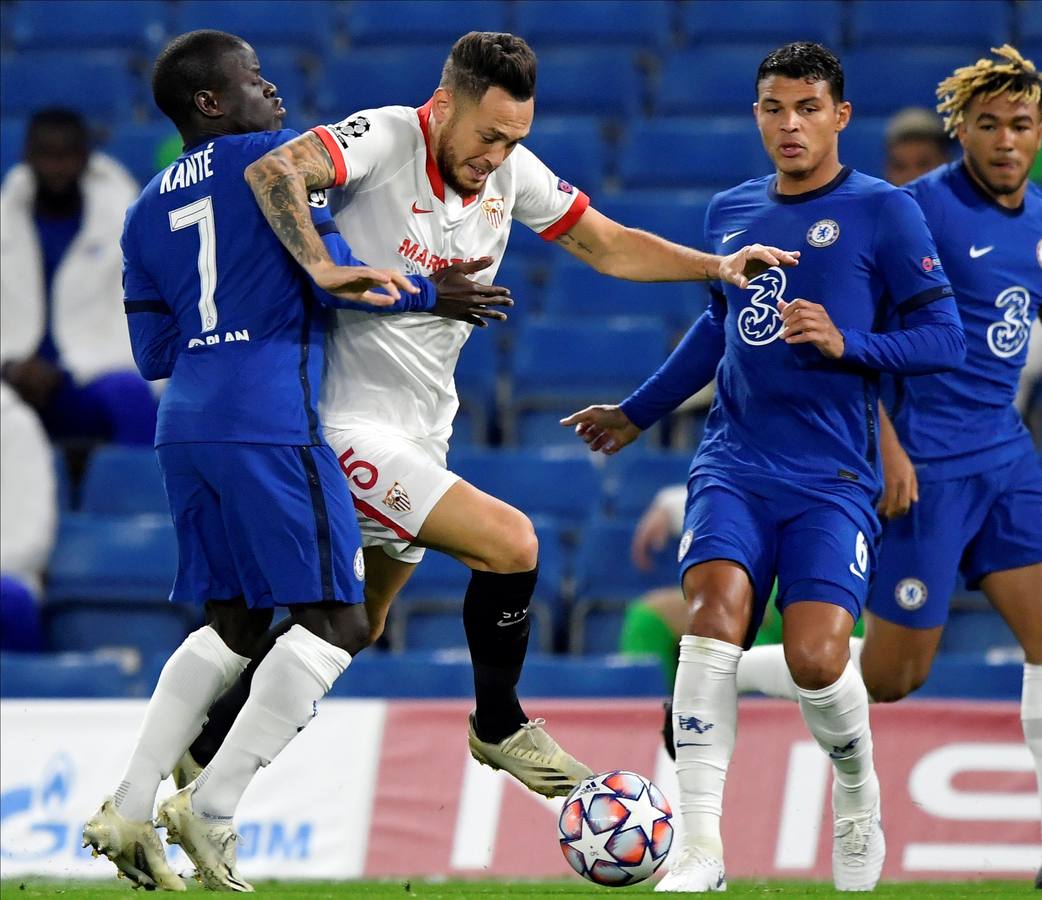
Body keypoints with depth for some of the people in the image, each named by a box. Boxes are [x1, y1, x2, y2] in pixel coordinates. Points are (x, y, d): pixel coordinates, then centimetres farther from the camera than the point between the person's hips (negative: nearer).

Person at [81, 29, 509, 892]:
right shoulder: (276, 156, -1)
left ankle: (129, 807, 7)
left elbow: (154, 353, 18)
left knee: (233, 621, 18)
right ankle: (213, 807, -11)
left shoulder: (148, 208, 18)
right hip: (270, 423, -8)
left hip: (185, 427, 8)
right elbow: (329, 272, -10)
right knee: (336, 620, -3)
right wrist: (426, 293, 2)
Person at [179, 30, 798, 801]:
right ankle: (500, 728, 3)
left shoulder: (513, 170, 2)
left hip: (423, 432, 8)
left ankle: (195, 767, 29)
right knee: (511, 543, -20)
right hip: (349, 424, -8)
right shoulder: (385, 140, -18)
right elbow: (274, 170, -34)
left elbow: (608, 245, 12)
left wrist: (718, 266, -1)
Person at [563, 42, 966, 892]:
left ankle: (859, 797, 18)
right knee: (717, 599, -24)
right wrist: (636, 413, 36)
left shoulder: (883, 211, -1)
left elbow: (945, 337, -3)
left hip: (833, 478, -3)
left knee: (815, 655, -18)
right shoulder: (730, 212, 14)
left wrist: (847, 345, -18)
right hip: (735, 463, 3)